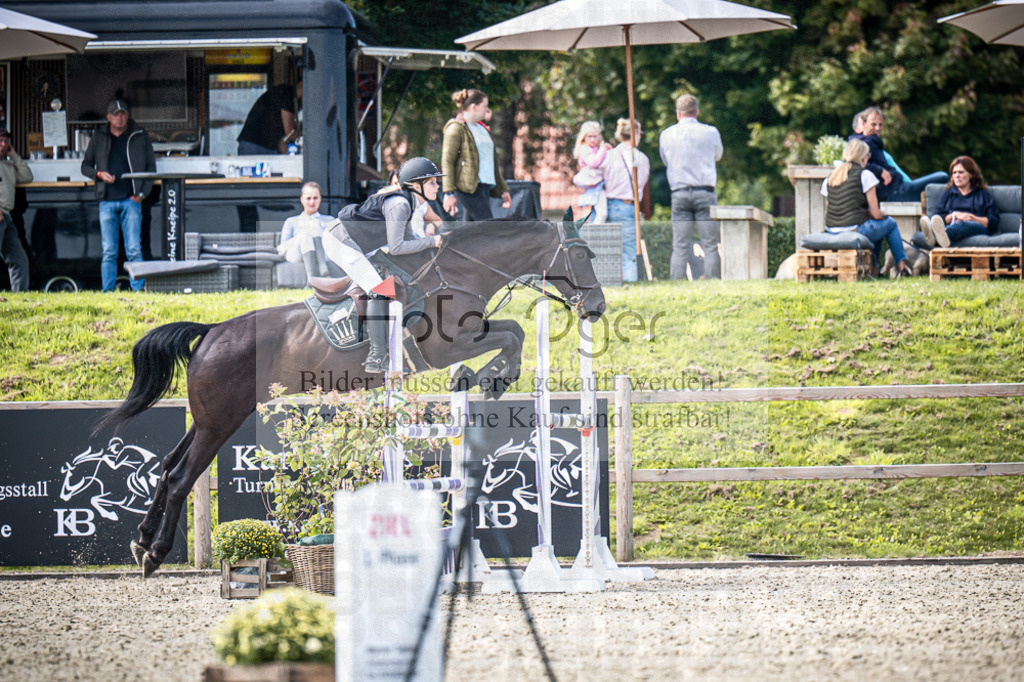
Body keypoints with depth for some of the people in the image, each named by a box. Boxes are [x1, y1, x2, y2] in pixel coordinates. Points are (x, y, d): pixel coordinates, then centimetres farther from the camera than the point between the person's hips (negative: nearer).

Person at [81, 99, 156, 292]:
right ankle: (107, 292, 0)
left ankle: (138, 290, -8)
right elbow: (85, 166, 18)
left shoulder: (140, 137, 9)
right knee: (108, 252, -1)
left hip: (131, 200, -1)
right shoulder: (99, 138, 12)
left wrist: (141, 193, -2)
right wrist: (99, 174, -4)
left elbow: (151, 167, 10)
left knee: (134, 250, -8)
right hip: (107, 201, 1)